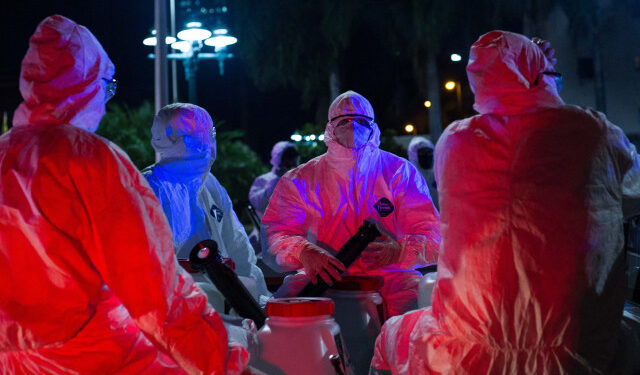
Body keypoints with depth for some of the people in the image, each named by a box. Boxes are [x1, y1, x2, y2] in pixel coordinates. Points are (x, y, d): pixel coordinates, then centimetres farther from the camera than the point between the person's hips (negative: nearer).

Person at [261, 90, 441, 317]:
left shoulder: (399, 172, 6)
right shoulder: (302, 179, 8)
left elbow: (431, 235, 1)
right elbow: (277, 232, 2)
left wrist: (399, 250, -23)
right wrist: (304, 252, -22)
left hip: (388, 274, -1)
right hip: (325, 276, 1)